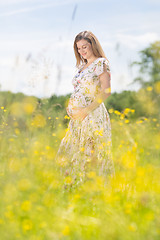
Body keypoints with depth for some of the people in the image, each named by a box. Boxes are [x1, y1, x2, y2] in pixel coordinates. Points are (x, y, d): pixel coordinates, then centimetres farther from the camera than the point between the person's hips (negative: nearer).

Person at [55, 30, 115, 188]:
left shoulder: (101, 63, -5)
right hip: (78, 117, 8)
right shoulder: (81, 65, 18)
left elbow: (106, 91, -14)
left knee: (91, 153, -6)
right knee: (71, 152, 7)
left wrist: (86, 110, -17)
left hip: (93, 116, -8)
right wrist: (71, 107, 4)